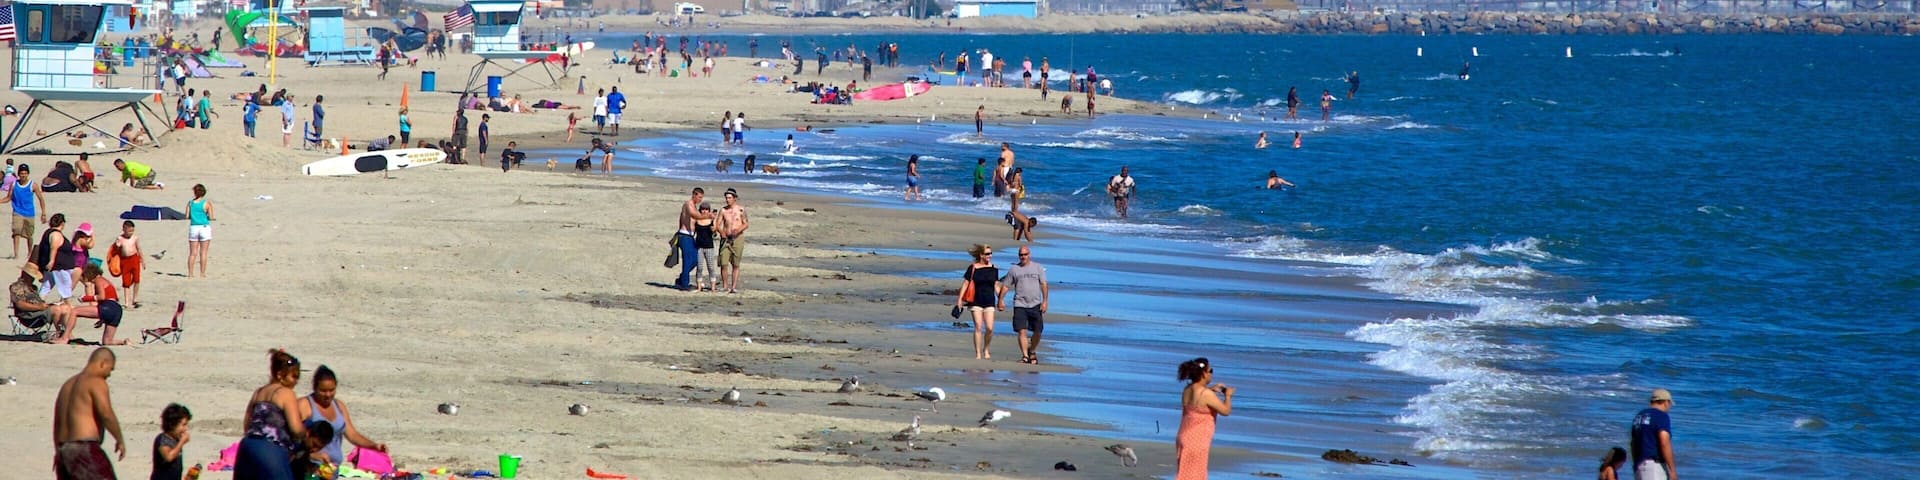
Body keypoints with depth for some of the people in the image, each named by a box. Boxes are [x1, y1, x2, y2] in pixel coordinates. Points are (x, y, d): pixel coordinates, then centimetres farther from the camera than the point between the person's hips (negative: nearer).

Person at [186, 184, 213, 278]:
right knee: (203, 253, 2)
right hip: (205, 227, -2)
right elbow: (211, 218, -8)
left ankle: (190, 273, 5)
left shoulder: (190, 203, 1)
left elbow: (187, 216, 0)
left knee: (192, 253, 8)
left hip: (193, 228, 2)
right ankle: (202, 273, 1)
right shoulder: (207, 204, -6)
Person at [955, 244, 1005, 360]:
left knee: (989, 328, -7)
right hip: (976, 301, -2)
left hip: (989, 302, 2)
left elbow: (996, 286, 14)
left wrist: (1000, 300, 12)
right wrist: (959, 299, -7)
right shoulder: (973, 268, -2)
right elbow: (965, 284, -2)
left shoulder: (994, 269, 7)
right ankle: (978, 353, 2)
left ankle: (985, 350, 15)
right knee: (978, 327, -6)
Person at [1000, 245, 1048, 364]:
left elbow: (1043, 285, 3)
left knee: (1037, 331, 3)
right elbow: (1005, 286, 10)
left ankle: (1032, 352, 26)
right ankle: (1025, 356, -9)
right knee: (1022, 331, -11)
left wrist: (1045, 301, -5)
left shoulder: (1038, 267, 6)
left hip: (1035, 305, 1)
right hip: (1020, 304, -1)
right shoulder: (1013, 269, 6)